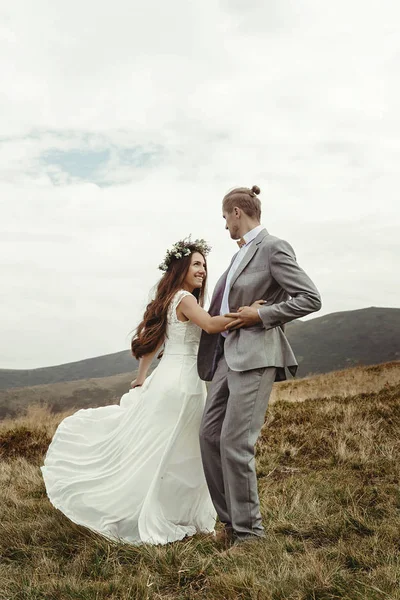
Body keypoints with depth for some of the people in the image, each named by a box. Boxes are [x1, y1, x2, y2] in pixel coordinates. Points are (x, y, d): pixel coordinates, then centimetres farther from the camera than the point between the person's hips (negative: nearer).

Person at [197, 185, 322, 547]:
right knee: (210, 435, 7)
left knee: (235, 442, -10)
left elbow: (311, 299, -12)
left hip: (256, 356, -9)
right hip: (228, 354, 9)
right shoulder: (243, 252, 16)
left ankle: (248, 531, 4)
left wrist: (261, 315, -15)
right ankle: (230, 520, 18)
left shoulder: (273, 248, -9)